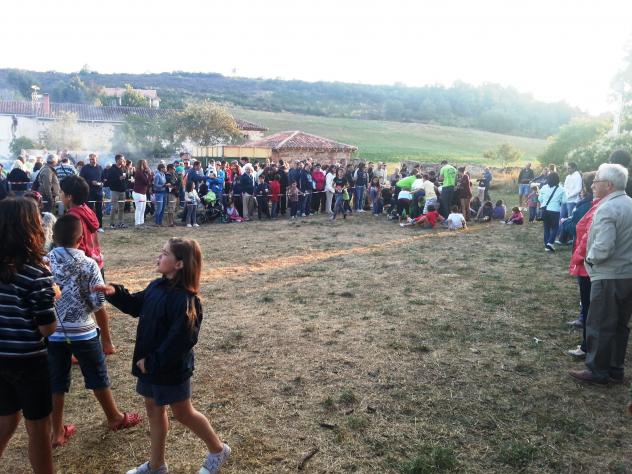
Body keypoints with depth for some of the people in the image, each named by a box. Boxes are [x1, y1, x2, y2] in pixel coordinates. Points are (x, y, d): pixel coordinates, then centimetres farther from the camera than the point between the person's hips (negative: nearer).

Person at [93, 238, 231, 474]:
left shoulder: (184, 299, -27)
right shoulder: (157, 286, 0)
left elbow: (179, 341, -29)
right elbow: (136, 305, 16)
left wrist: (152, 362, -21)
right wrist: (114, 293, -1)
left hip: (171, 369, -9)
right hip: (149, 364, 9)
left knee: (183, 413, 9)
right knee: (154, 410, 20)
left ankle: (218, 450, 31)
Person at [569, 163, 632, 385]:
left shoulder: (606, 209, -19)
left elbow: (602, 248, -26)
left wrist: (589, 258, -8)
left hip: (609, 277, -9)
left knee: (599, 326, 4)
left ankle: (597, 371, 14)